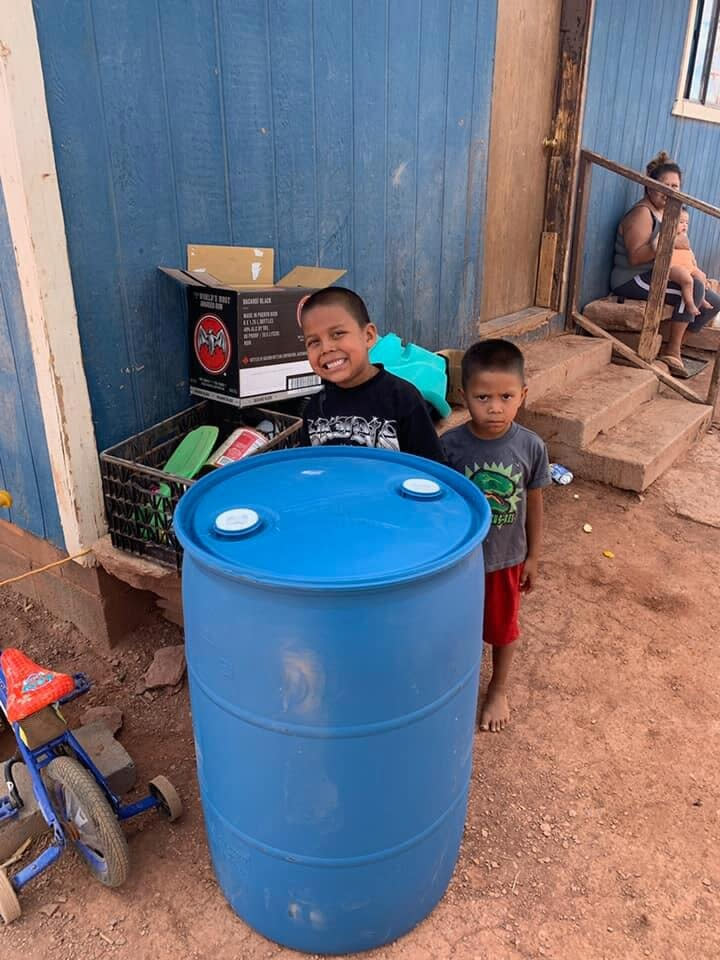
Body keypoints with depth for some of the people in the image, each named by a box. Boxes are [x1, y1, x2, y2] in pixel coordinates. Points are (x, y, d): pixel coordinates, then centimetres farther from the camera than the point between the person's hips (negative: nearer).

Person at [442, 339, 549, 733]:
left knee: (503, 628, 20)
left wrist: (532, 557, 3)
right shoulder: (449, 445, -19)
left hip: (507, 559, 1)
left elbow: (533, 503, -3)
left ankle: (498, 690, 46)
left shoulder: (531, 446, -16)